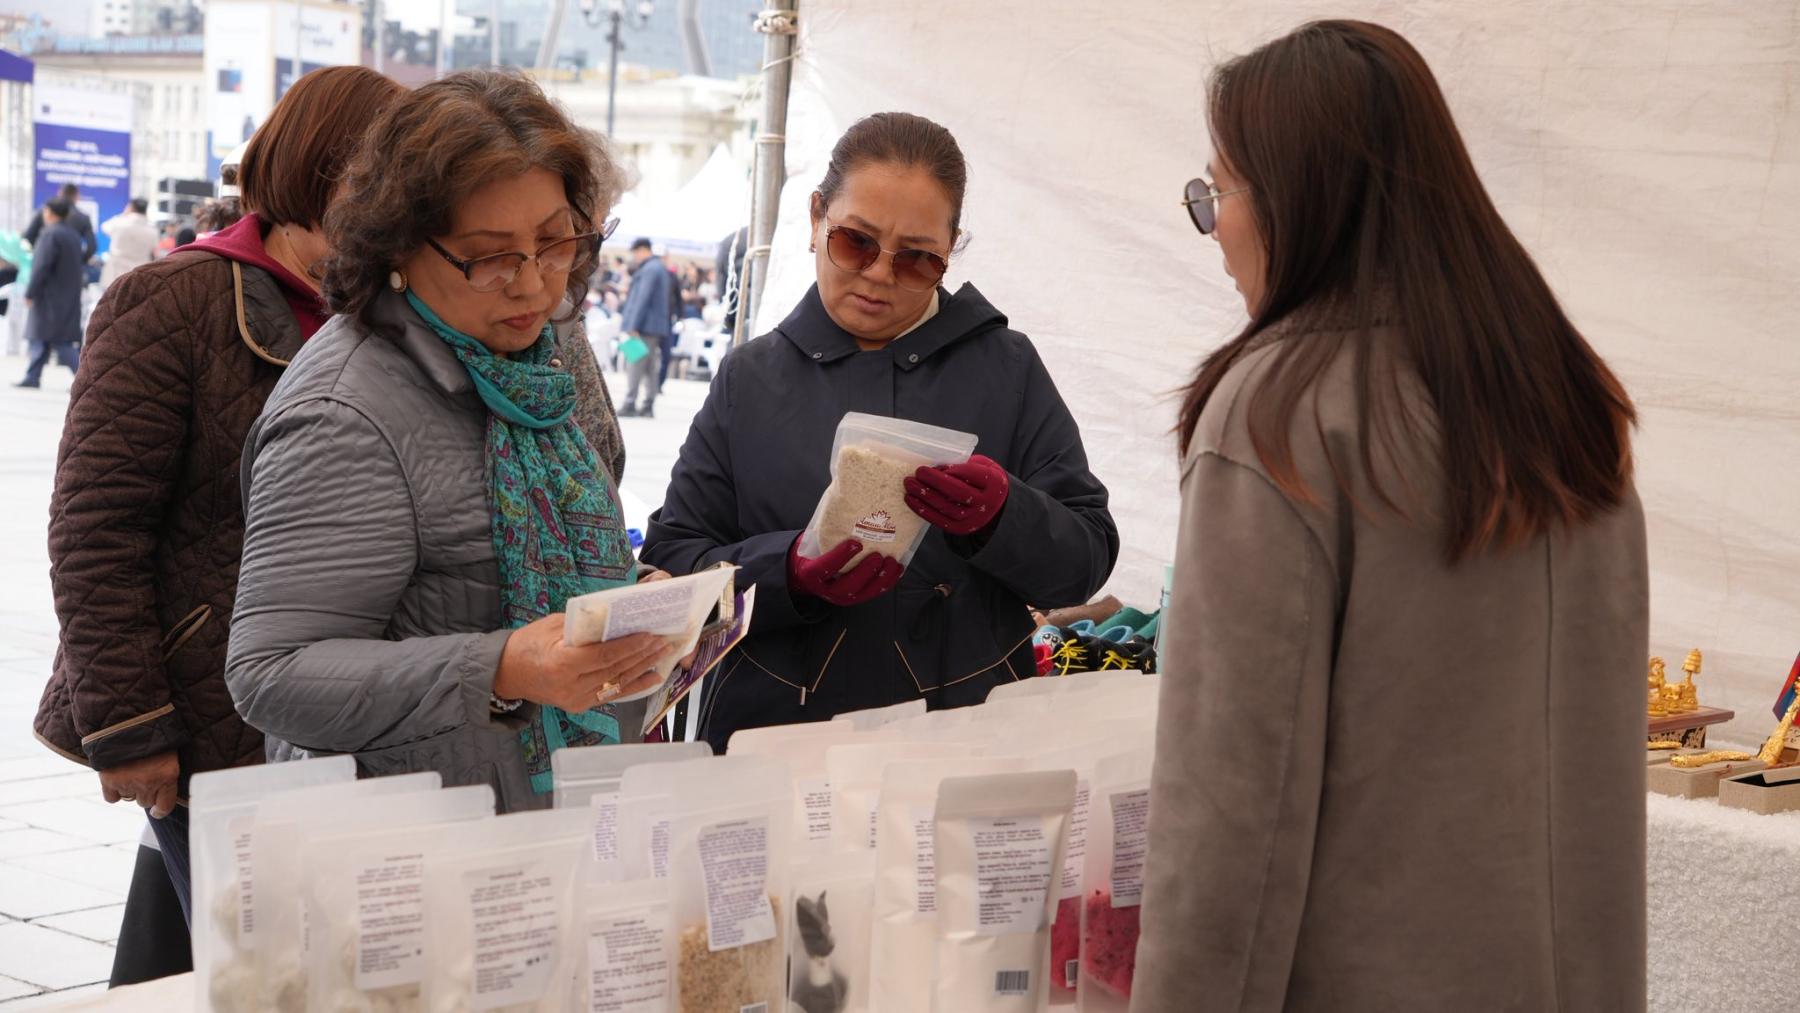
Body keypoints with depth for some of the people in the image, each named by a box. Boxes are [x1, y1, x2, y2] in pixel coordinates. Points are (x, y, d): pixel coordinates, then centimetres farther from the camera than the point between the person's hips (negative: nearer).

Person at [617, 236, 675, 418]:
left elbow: (643, 299, -18)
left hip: (645, 327, -10)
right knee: (650, 368, 10)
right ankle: (648, 407, 11)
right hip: (657, 327, 10)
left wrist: (634, 326, -20)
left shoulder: (649, 269, -12)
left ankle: (629, 405, -13)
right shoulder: (661, 268, 19)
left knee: (635, 366, -10)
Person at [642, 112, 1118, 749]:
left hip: (968, 736, -1)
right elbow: (671, 564, 5)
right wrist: (788, 574, -12)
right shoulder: (750, 379, 11)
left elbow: (1088, 558, 5)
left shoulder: (1007, 368, 9)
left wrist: (1002, 518, -14)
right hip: (774, 731, 1)